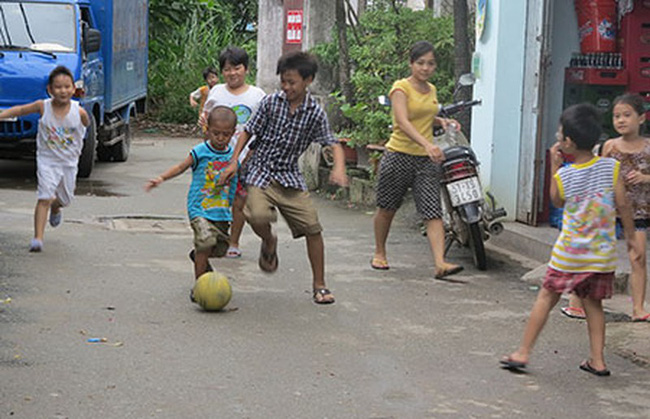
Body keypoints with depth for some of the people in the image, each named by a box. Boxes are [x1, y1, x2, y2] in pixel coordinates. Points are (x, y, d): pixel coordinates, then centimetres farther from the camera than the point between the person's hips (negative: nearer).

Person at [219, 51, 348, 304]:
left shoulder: (315, 112, -4)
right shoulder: (271, 102, -4)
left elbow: (333, 144, -6)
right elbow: (249, 131, 5)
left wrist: (339, 168, -26)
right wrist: (234, 161, -3)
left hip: (290, 176, 1)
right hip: (261, 172, -1)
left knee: (312, 228, -7)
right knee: (258, 216, -27)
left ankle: (319, 285, 9)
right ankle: (269, 242, 10)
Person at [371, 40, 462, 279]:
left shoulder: (431, 90, 13)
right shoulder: (401, 88, -8)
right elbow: (403, 122, -24)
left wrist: (442, 122, 11)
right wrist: (427, 144, -38)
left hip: (426, 160, 5)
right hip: (399, 156, -5)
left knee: (433, 212, -9)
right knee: (387, 209, 11)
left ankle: (440, 263, -18)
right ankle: (379, 253, 32)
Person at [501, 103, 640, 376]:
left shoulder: (563, 176, -10)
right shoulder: (611, 167, -7)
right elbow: (623, 206, -3)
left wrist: (554, 166, 9)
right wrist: (631, 238, 8)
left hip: (569, 253, -2)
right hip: (603, 253, 2)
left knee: (546, 297, 7)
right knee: (593, 303, 15)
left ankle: (523, 352, 9)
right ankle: (597, 360, 14)